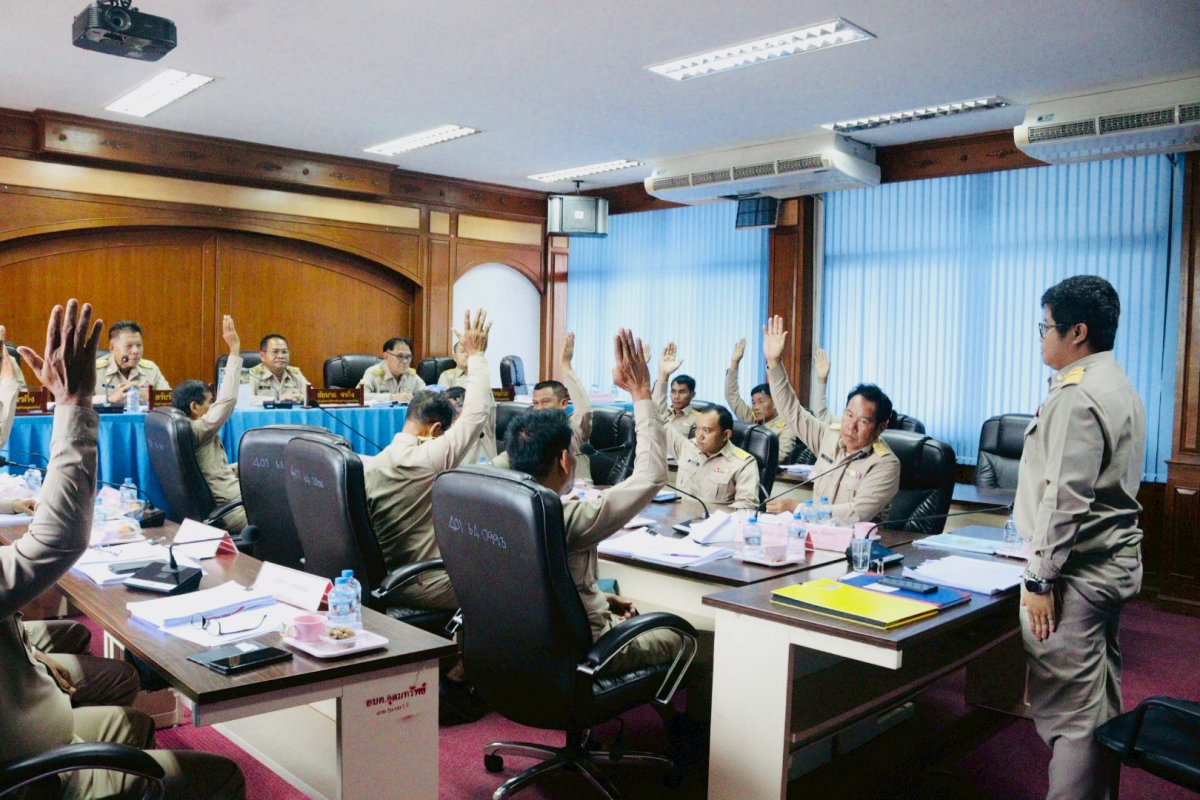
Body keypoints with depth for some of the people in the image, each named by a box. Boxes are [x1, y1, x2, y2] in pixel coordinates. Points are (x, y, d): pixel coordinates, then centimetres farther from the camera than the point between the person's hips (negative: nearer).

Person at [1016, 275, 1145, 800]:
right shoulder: (1120, 387, 14)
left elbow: (1065, 498, -23)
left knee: (1068, 709, -4)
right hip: (1117, 560, 11)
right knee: (1100, 699, 20)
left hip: (1078, 568, -11)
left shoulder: (1075, 396, -19)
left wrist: (1041, 578, -19)